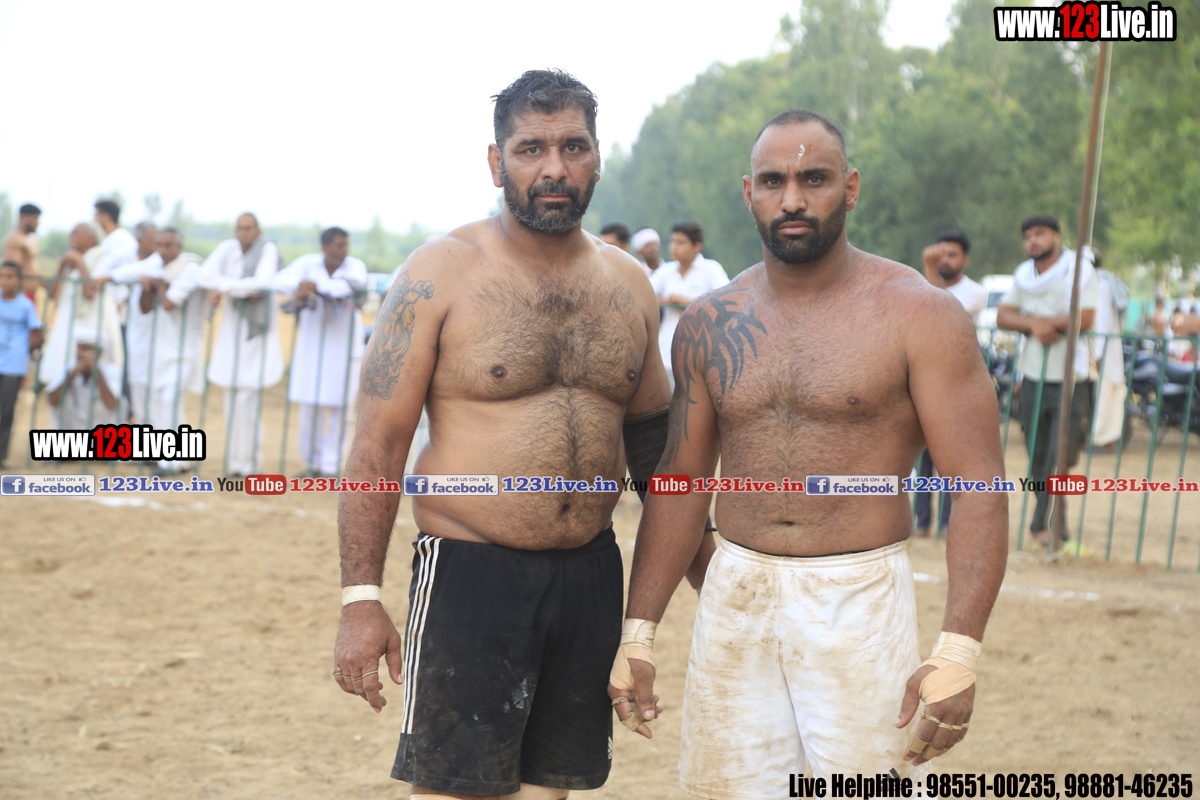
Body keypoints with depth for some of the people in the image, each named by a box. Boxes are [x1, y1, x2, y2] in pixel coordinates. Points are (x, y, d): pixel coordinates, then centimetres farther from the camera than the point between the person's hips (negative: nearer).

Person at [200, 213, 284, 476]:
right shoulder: (228, 248, 3)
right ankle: (235, 458, 14)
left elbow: (263, 282, -23)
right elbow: (205, 276, -9)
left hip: (258, 329, -4)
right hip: (232, 329, 4)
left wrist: (225, 287, -16)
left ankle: (246, 462, -4)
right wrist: (240, 288, -20)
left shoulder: (268, 249, -8)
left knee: (247, 397, -11)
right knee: (232, 394, 5)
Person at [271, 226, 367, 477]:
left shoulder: (355, 265, -7)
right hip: (311, 344, 2)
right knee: (310, 404, 3)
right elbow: (278, 281, -14)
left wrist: (316, 285, -37)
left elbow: (355, 282, -31)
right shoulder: (308, 263, -3)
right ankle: (312, 462, 16)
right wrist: (300, 287, -34)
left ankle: (330, 465, 3)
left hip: (344, 346, -2)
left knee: (336, 406, -3)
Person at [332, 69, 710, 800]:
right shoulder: (441, 275, -6)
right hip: (472, 576, -4)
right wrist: (361, 599, -14)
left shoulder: (628, 285, 8)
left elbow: (652, 435, 21)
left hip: (592, 576, 5)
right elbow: (380, 443, -8)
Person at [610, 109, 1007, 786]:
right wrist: (638, 633, 7)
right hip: (736, 598, 4)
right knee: (729, 782, 6)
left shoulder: (918, 315, -6)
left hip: (861, 606, -3)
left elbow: (980, 487, -10)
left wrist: (959, 651, -20)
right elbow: (680, 483, 13)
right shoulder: (710, 324, 7)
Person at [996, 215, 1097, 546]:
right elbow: (1002, 316, 3)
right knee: (1038, 456, 7)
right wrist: (1035, 325, -16)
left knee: (1061, 456, -10)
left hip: (1070, 380, -5)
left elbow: (1085, 319, -16)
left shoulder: (1079, 269, -6)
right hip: (1033, 377, 5)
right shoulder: (1024, 274, 12)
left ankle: (1043, 523, -2)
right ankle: (1052, 526, 19)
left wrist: (1035, 320, -11)